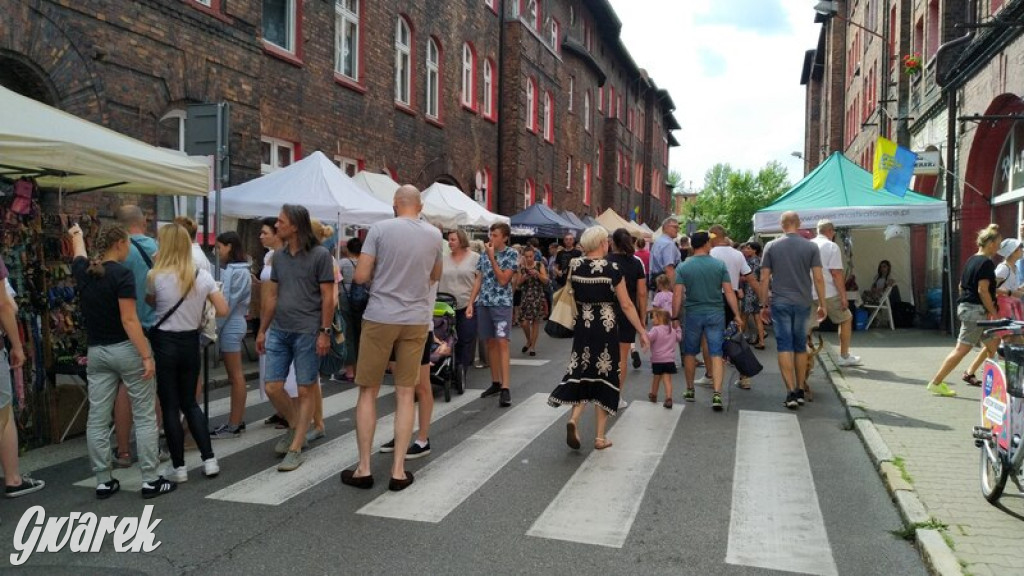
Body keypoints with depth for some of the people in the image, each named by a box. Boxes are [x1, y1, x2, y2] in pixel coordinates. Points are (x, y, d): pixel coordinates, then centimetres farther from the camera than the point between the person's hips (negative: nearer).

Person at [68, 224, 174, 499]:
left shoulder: (83, 271, 5)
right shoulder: (122, 274, -14)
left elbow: (79, 254, 32)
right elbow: (129, 320, -19)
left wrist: (76, 234, 54)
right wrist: (147, 356, -19)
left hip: (97, 352, 7)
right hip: (127, 349, -6)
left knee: (97, 419, 7)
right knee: (144, 417, 1)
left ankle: (103, 482, 14)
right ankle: (151, 480, 3)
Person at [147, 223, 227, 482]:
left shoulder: (156, 276, -12)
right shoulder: (203, 276, -2)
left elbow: (150, 303, 4)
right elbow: (223, 311, -2)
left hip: (164, 344, -4)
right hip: (191, 342, 4)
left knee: (170, 407, 5)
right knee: (190, 403, 17)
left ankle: (179, 467, 10)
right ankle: (209, 460, 12)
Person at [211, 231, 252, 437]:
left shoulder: (237, 272, -16)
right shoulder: (232, 270, 12)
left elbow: (228, 303, -18)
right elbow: (225, 299, 13)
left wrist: (213, 329, -14)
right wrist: (216, 328, 9)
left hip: (230, 326, -9)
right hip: (231, 325, 9)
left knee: (235, 376, -3)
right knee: (234, 376, 13)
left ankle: (234, 425, 3)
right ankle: (237, 420, 20)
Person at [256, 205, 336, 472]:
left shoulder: (320, 255, -7)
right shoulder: (279, 256, 10)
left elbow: (328, 296, -8)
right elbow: (271, 295, 15)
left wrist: (325, 332, -13)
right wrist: (262, 329, 14)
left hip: (307, 332, -6)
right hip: (279, 330, 6)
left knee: (306, 390, 2)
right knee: (272, 388, 5)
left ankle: (295, 448, 9)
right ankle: (294, 426, 30)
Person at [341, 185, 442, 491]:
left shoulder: (380, 228, -6)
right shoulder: (434, 234, 5)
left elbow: (361, 276, -8)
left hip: (380, 317, -2)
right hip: (416, 320, 3)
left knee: (368, 391, 8)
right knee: (405, 393, 6)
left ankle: (364, 468, 11)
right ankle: (398, 471, 8)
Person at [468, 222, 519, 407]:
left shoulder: (512, 254, -4)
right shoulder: (484, 254, 11)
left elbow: (503, 280, -12)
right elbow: (478, 280, 11)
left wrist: (492, 258, -13)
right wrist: (471, 303, 5)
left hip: (502, 304, -5)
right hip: (483, 303, 5)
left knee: (502, 343, -12)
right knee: (491, 343, 9)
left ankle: (505, 388, -15)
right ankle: (495, 382, 18)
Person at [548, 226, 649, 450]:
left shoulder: (574, 266, -1)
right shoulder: (612, 269, -13)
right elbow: (626, 305, -10)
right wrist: (642, 331, -2)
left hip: (582, 328, 4)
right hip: (606, 330, -4)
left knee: (582, 374, 15)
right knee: (603, 377, 7)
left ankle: (573, 420, -9)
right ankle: (600, 437, 12)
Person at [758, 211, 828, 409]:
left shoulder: (771, 247, 1)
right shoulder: (811, 247, 1)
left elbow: (764, 278, 0)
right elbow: (818, 278, -3)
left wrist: (764, 305, 8)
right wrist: (822, 304, 5)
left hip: (779, 302, -1)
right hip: (803, 303, 1)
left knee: (784, 346, 0)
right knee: (801, 346, 13)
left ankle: (791, 392, -7)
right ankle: (800, 391, 20)